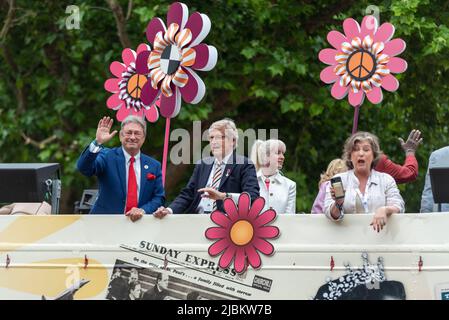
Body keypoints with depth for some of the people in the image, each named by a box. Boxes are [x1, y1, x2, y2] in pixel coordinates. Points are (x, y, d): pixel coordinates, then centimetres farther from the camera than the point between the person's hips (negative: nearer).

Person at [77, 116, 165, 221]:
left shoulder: (154, 166, 12)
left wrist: (143, 210, -7)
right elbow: (84, 168, -11)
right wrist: (97, 142, -22)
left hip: (139, 223, 2)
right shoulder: (107, 156, 5)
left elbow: (159, 197, 11)